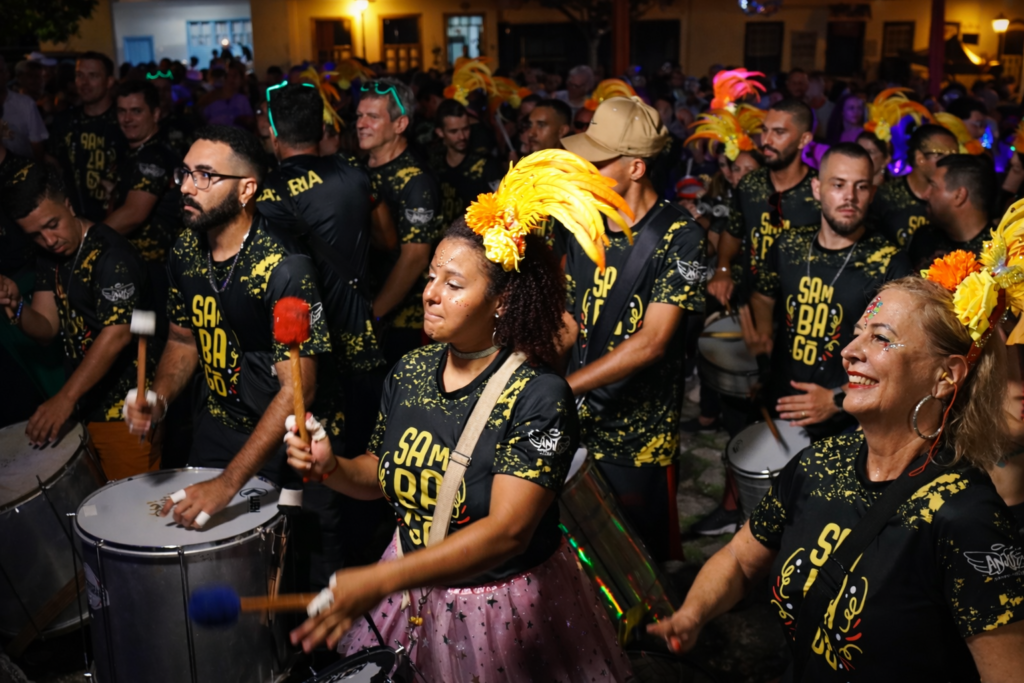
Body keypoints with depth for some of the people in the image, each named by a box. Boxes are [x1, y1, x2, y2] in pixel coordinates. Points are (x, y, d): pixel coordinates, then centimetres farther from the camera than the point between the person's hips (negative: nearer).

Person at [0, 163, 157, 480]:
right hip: (86, 406, 8)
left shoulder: (110, 254, -17)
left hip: (126, 409, -7)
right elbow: (45, 328, 8)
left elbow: (117, 334, -26)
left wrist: (65, 398, -31)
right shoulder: (50, 258, 10)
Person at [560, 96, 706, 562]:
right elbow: (570, 322, 7)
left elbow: (652, 341, -20)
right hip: (575, 424, 5)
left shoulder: (679, 237, -13)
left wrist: (563, 387, -23)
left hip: (639, 437, -5)